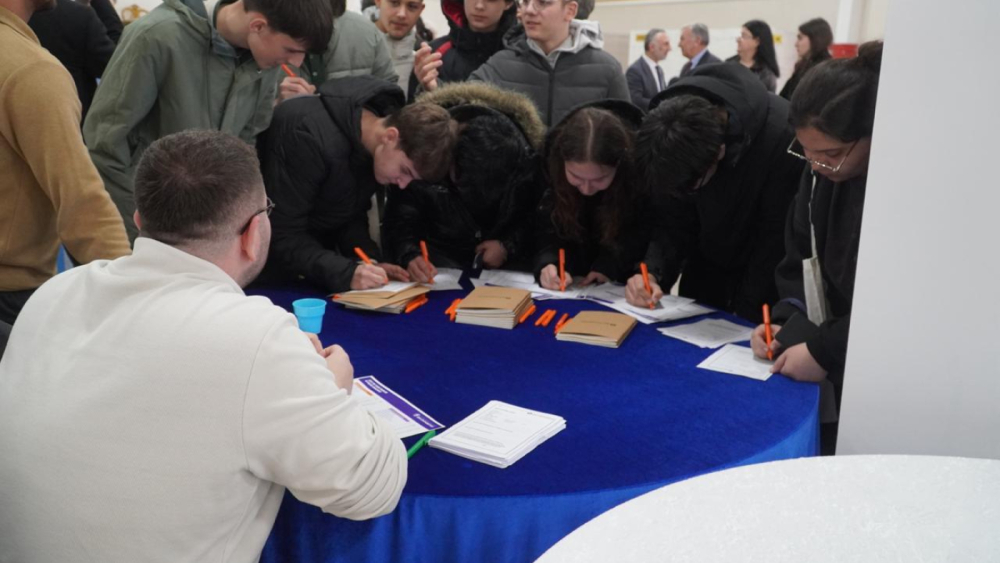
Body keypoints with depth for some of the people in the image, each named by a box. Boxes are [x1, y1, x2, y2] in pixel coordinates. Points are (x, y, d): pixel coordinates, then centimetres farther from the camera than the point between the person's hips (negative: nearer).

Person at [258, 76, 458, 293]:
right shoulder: (309, 137, -31)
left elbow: (352, 215, -2)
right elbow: (280, 235, -29)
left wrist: (371, 262, -18)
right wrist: (345, 272, -38)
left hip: (317, 246, 6)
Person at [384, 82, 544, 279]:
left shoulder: (526, 154, -16)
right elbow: (400, 221, -11)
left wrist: (509, 245, -18)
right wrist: (410, 255, -32)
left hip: (509, 258, 1)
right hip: (442, 255, -1)